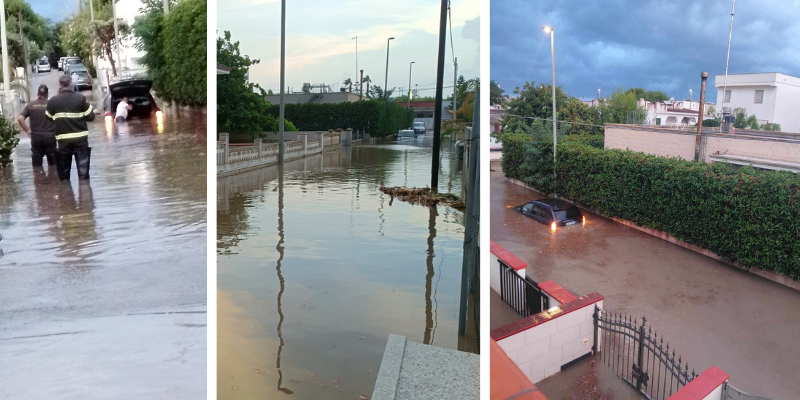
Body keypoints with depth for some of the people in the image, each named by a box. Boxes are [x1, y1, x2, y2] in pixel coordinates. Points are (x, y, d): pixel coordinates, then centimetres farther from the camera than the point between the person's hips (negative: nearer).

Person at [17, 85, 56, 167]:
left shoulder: (30, 105, 2)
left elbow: (20, 118, -5)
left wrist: (27, 130, 4)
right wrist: (56, 130, 2)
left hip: (36, 137, 1)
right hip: (50, 137, -1)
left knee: (37, 165, 7)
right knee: (52, 163, 7)